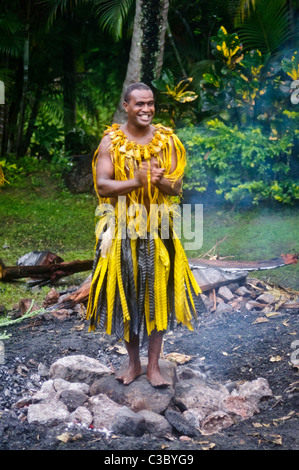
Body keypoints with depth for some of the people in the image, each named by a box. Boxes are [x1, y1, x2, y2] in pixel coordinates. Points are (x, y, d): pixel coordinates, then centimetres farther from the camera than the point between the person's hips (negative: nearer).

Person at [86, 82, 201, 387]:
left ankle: (153, 365, 17)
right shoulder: (110, 142, -4)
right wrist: (136, 181, -26)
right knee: (125, 295, 6)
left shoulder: (166, 141, 1)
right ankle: (133, 363, 23)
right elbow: (102, 186, -12)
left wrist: (161, 181, -23)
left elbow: (177, 187, -1)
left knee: (158, 294, 4)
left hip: (157, 229, 1)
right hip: (122, 230, -1)